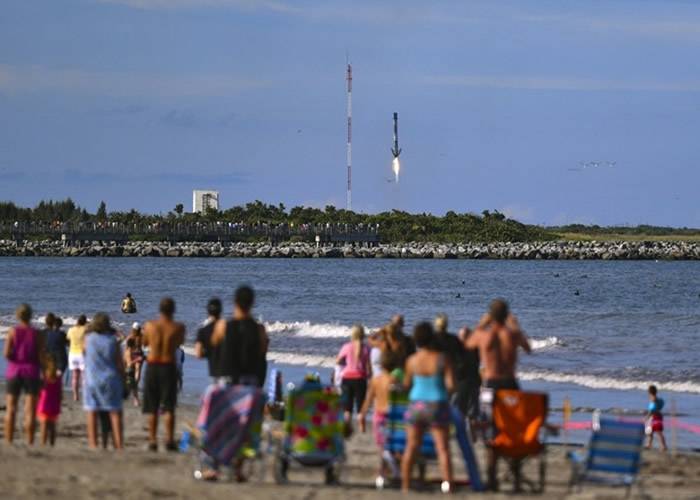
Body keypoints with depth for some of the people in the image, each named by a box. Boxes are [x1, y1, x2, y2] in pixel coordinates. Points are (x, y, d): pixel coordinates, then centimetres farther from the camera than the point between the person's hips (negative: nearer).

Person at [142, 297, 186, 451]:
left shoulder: (150, 325, -6)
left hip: (152, 366, 1)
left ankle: (152, 440, 9)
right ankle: (169, 440, -8)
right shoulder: (178, 327, -9)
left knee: (152, 408, 9)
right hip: (169, 367, -1)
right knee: (169, 407, 1)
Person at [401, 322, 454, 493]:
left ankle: (405, 486, 13)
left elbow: (406, 384, 7)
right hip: (437, 405, -2)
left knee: (411, 447, 10)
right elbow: (450, 384, -14)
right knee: (443, 448, 0)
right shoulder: (442, 359, -11)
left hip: (416, 404, 2)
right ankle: (447, 486, -7)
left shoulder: (412, 361, -4)